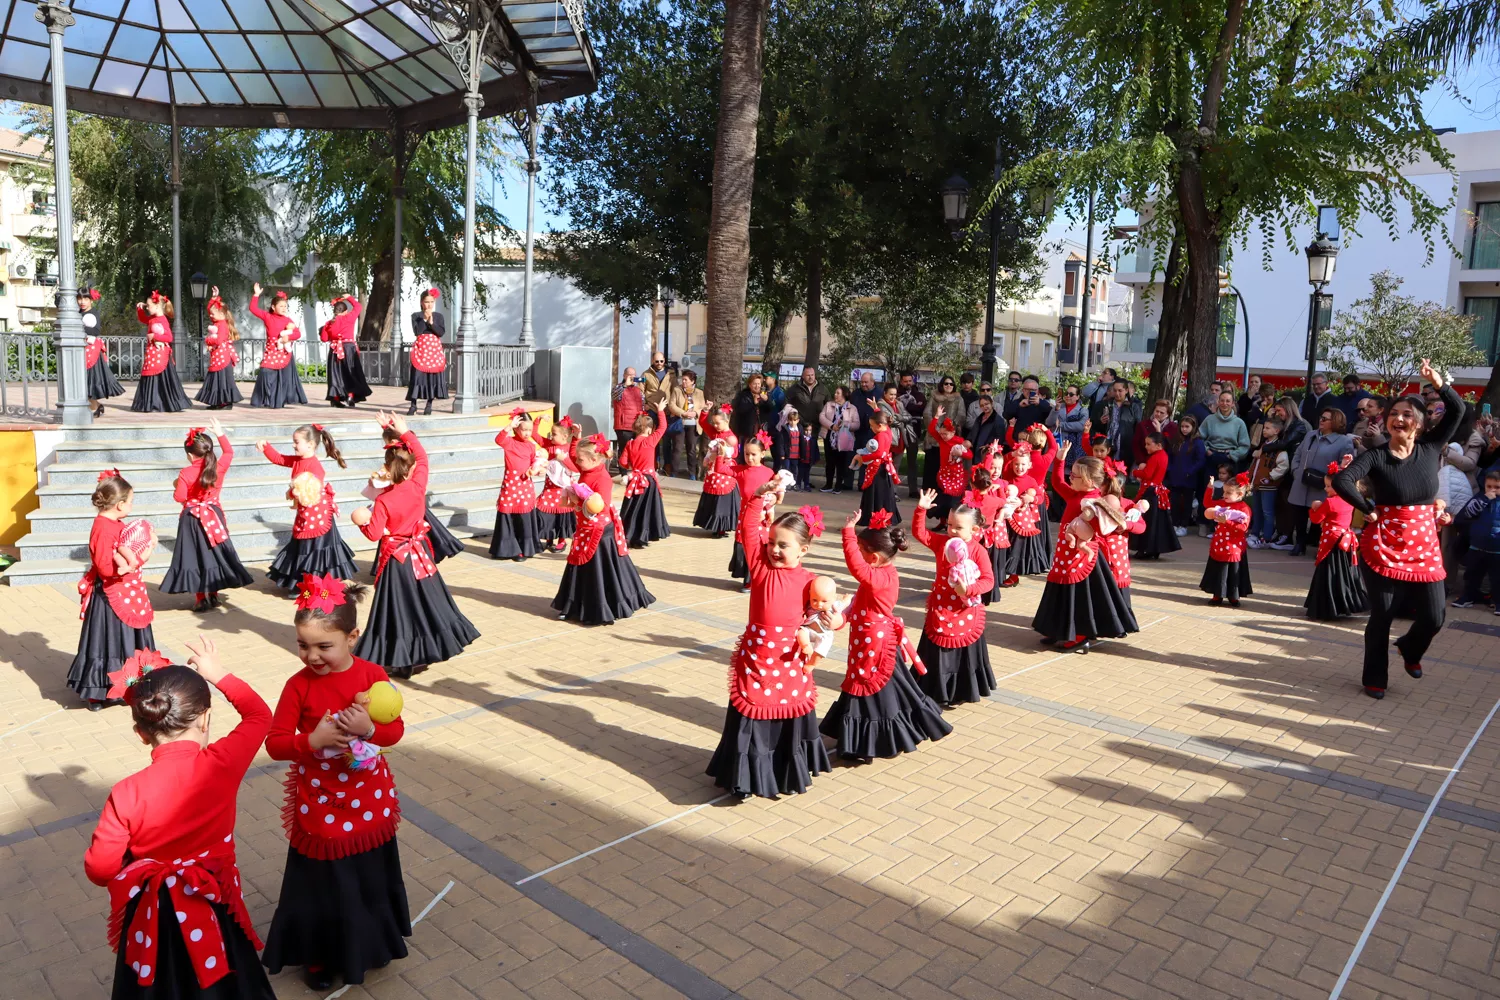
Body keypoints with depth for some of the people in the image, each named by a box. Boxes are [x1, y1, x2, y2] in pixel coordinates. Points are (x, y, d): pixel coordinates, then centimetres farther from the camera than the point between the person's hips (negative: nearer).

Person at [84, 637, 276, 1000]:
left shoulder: (127, 795, -23)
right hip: (215, 914, 1)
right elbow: (259, 715, -1)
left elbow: (99, 870, -10)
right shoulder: (223, 763, -21)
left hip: (155, 922, -1)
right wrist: (217, 674, 7)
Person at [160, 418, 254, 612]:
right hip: (214, 516, 4)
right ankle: (213, 595, 21)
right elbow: (229, 452, 15)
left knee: (195, 557, 3)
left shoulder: (185, 473, -15)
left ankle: (201, 599, 4)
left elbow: (179, 497, -14)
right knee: (214, 554, 13)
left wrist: (177, 487, 6)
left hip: (193, 520, -4)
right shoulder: (218, 467, -5)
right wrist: (220, 433, 20)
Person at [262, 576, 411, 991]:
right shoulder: (299, 685, -15)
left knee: (370, 878, 20)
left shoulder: (373, 676, -13)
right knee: (322, 882, 13)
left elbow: (396, 730, -7)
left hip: (369, 800, 2)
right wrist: (312, 741, -29)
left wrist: (369, 728, -28)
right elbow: (274, 743, -11)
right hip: (319, 803, -1)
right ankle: (319, 956, 37)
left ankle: (369, 944, 44)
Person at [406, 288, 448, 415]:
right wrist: (424, 319, -14)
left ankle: (429, 404, 8)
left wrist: (431, 322, -14)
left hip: (435, 349, 2)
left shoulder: (438, 316, 7)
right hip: (420, 348, -2)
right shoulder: (416, 316, 3)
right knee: (418, 375, -6)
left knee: (433, 376, 0)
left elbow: (441, 332, -4)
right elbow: (416, 332, -10)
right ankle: (413, 405, -2)